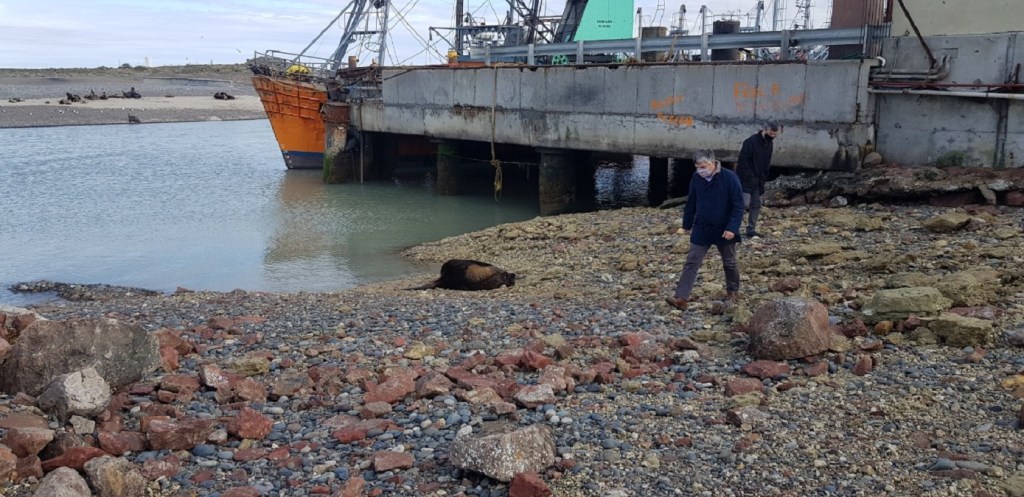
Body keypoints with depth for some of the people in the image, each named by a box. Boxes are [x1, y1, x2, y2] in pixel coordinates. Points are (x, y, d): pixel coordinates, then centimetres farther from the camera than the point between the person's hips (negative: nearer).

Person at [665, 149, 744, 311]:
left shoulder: (730, 178, -17)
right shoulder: (696, 178, -4)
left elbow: (738, 205, -16)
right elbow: (691, 203, 9)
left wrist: (732, 228, -22)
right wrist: (687, 224, 13)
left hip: (724, 230, -3)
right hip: (701, 229, 3)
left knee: (729, 263, 15)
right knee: (692, 262, -4)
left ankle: (733, 291, 38)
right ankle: (681, 298, -8)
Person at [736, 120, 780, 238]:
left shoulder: (769, 144, 8)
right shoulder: (751, 142, -17)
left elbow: (767, 163, 16)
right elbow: (742, 162, -19)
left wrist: (763, 180, 7)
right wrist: (750, 178, -20)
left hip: (758, 181, 8)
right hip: (746, 180, -8)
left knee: (756, 205, 7)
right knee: (745, 204, -13)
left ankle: (751, 230, 13)